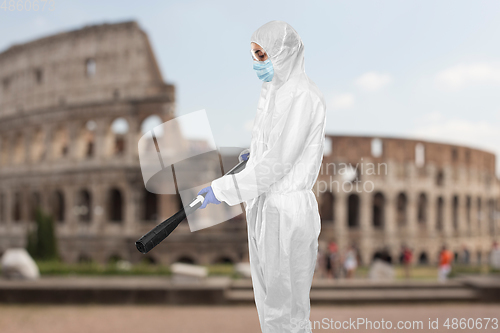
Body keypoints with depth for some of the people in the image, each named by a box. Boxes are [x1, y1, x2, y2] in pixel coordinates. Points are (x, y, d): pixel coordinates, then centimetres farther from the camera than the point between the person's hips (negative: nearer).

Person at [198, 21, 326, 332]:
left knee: (286, 306, 1)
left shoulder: (302, 95, -17)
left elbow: (279, 160, -21)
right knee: (269, 298, 16)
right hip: (264, 204, 9)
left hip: (287, 209, -9)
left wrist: (225, 189, -17)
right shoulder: (274, 91, 11)